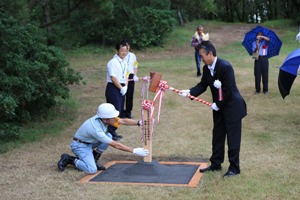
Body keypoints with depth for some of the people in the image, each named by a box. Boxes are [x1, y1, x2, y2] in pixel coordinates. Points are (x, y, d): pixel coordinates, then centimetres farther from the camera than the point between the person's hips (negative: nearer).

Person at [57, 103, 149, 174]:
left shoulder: (103, 118, -14)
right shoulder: (96, 129, -35)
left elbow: (123, 121, -7)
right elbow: (115, 145, -32)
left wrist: (139, 123, -20)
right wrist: (134, 151, -31)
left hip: (89, 142, 9)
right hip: (80, 145, -9)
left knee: (108, 136, -11)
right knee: (92, 170, -21)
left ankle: (93, 160, 3)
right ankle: (68, 159, -2)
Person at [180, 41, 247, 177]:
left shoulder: (225, 67, -25)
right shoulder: (206, 68, -1)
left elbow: (228, 90, -25)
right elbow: (202, 85, 3)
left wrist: (218, 104, -17)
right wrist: (189, 92, -14)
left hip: (232, 106, -8)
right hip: (218, 106, 8)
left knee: (233, 137, 1)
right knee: (217, 135, 15)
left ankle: (234, 168, 12)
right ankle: (216, 164, 27)